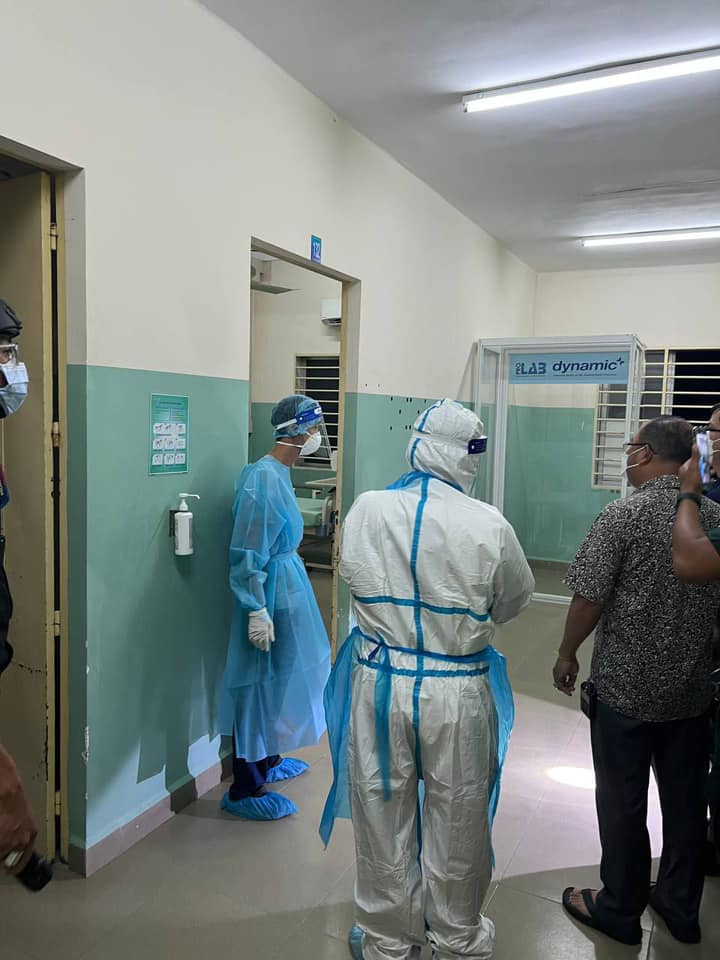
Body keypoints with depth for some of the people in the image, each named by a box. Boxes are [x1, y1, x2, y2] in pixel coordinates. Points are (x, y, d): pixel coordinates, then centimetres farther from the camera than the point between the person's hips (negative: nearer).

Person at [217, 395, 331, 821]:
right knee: (259, 683, 2)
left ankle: (268, 759, 41)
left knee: (281, 677, 22)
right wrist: (257, 611, -23)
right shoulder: (264, 478, -22)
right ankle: (244, 789, 17)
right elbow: (248, 554, -23)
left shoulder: (280, 473, 6)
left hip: (287, 587, 10)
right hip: (272, 593, -10)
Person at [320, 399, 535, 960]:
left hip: (380, 682, 1)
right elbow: (515, 600, 1)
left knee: (383, 817, 19)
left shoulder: (366, 511, -12)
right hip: (459, 691, -1)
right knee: (457, 820, 19)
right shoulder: (489, 526, -16)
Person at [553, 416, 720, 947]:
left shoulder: (623, 514, -17)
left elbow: (589, 598, -17)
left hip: (625, 687, -5)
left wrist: (567, 654, -2)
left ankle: (620, 910, 27)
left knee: (623, 803, 10)